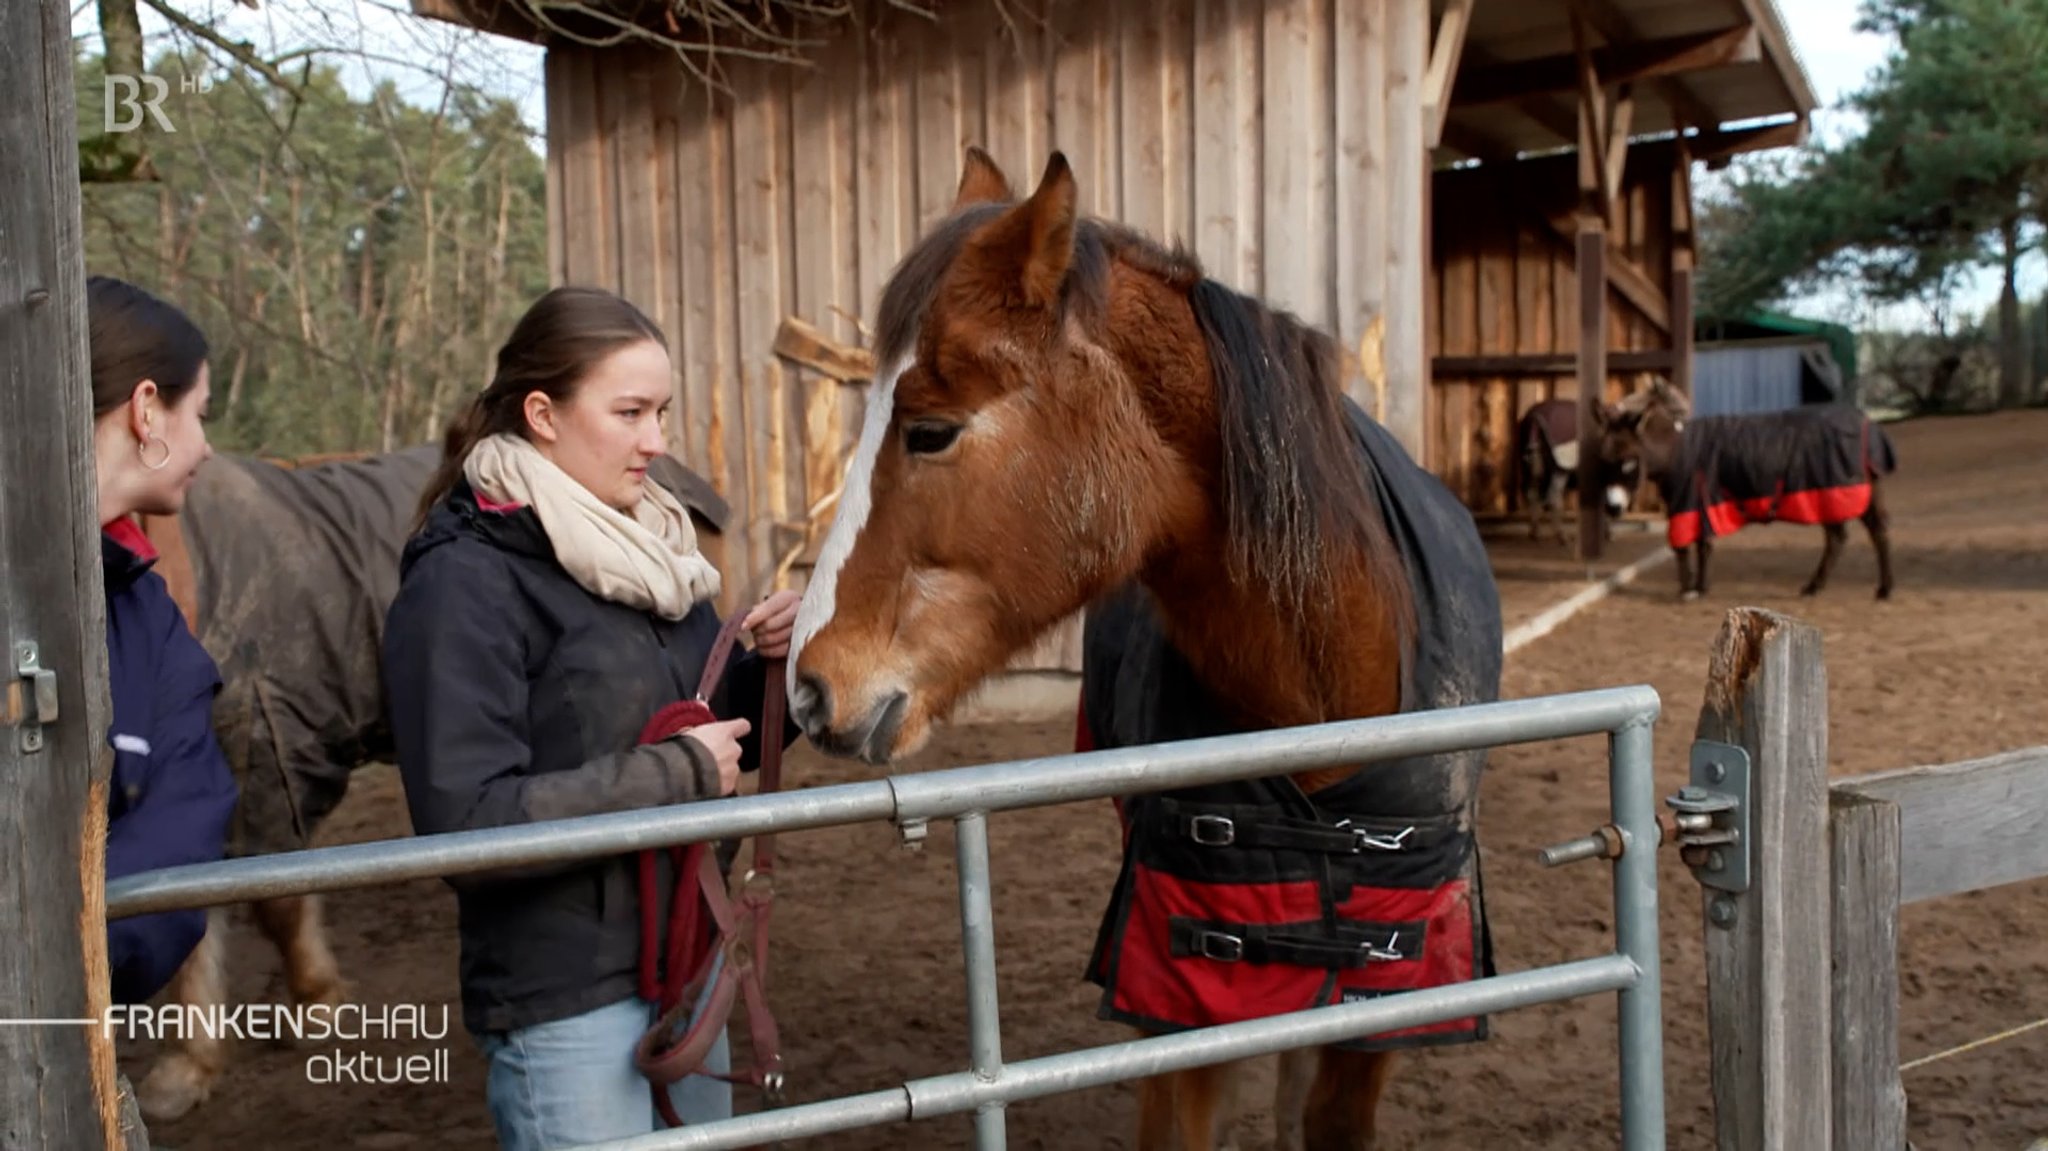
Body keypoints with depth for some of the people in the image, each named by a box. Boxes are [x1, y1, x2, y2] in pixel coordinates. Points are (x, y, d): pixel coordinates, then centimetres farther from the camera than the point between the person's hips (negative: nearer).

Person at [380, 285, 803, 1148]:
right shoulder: (467, 583, -16)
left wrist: (772, 667, -6)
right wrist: (676, 774, -22)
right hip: (565, 1002, -7)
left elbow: (724, 741, 14)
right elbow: (466, 819, -23)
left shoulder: (648, 547, 6)